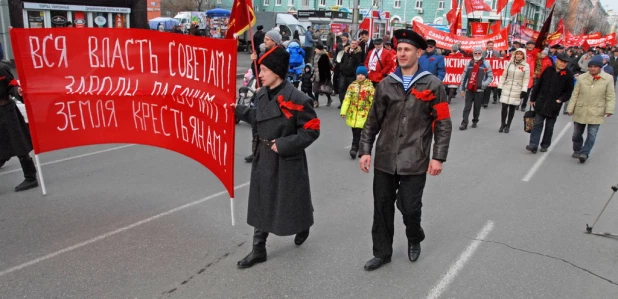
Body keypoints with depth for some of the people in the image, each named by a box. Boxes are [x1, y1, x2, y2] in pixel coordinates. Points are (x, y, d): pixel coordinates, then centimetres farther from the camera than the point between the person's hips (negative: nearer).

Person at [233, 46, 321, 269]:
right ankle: (258, 250, 23)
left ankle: (303, 226, 46)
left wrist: (283, 144, -20)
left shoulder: (295, 98, -21)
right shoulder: (263, 94, 3)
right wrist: (239, 110, 11)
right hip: (264, 157, 7)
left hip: (287, 161, -7)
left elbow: (312, 130, -18)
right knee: (261, 203, 11)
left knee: (291, 202, 11)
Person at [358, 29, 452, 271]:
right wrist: (365, 150, 1)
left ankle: (415, 239, 35)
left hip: (415, 161, -3)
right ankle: (382, 252, 27)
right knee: (382, 208, 8)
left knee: (409, 207, 2)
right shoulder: (386, 84, 6)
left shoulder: (433, 85, -1)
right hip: (385, 159, 3)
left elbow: (443, 124, -2)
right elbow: (372, 121, 7)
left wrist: (438, 157, -7)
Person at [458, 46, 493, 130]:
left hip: (479, 90, -1)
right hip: (469, 89, 2)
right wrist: (462, 88, 8)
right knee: (467, 107, -3)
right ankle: (464, 123, -4)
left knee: (477, 107, 8)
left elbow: (490, 76, 4)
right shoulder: (469, 63, 8)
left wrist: (483, 84, -12)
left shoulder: (486, 64, 1)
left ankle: (475, 121, 23)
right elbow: (464, 76, 10)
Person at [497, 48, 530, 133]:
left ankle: (508, 125, 17)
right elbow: (504, 76, 8)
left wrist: (524, 90, -11)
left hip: (517, 90, -1)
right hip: (506, 88, 2)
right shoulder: (509, 63, 6)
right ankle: (503, 124, 15)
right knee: (504, 107, -2)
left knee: (512, 108, 5)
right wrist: (500, 87, 4)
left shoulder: (526, 66, -1)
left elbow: (526, 79, -3)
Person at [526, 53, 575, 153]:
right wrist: (533, 99, 7)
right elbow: (538, 84, 6)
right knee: (537, 124, -3)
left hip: (554, 106, -1)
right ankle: (533, 145, -5)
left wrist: (561, 99, -15)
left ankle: (545, 145, 21)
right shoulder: (548, 70, 0)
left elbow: (569, 91, -1)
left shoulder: (568, 74, -5)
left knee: (549, 126, 10)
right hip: (541, 103, 1)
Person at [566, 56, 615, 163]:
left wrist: (609, 109, -12)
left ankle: (584, 153, -1)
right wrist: (570, 108, 0)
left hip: (596, 113, -2)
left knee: (592, 134, -5)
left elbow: (611, 96, -2)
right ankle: (577, 150, 31)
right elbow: (575, 94, 2)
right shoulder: (581, 78, -2)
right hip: (580, 111, 2)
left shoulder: (608, 79, -4)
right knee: (577, 133, 13)